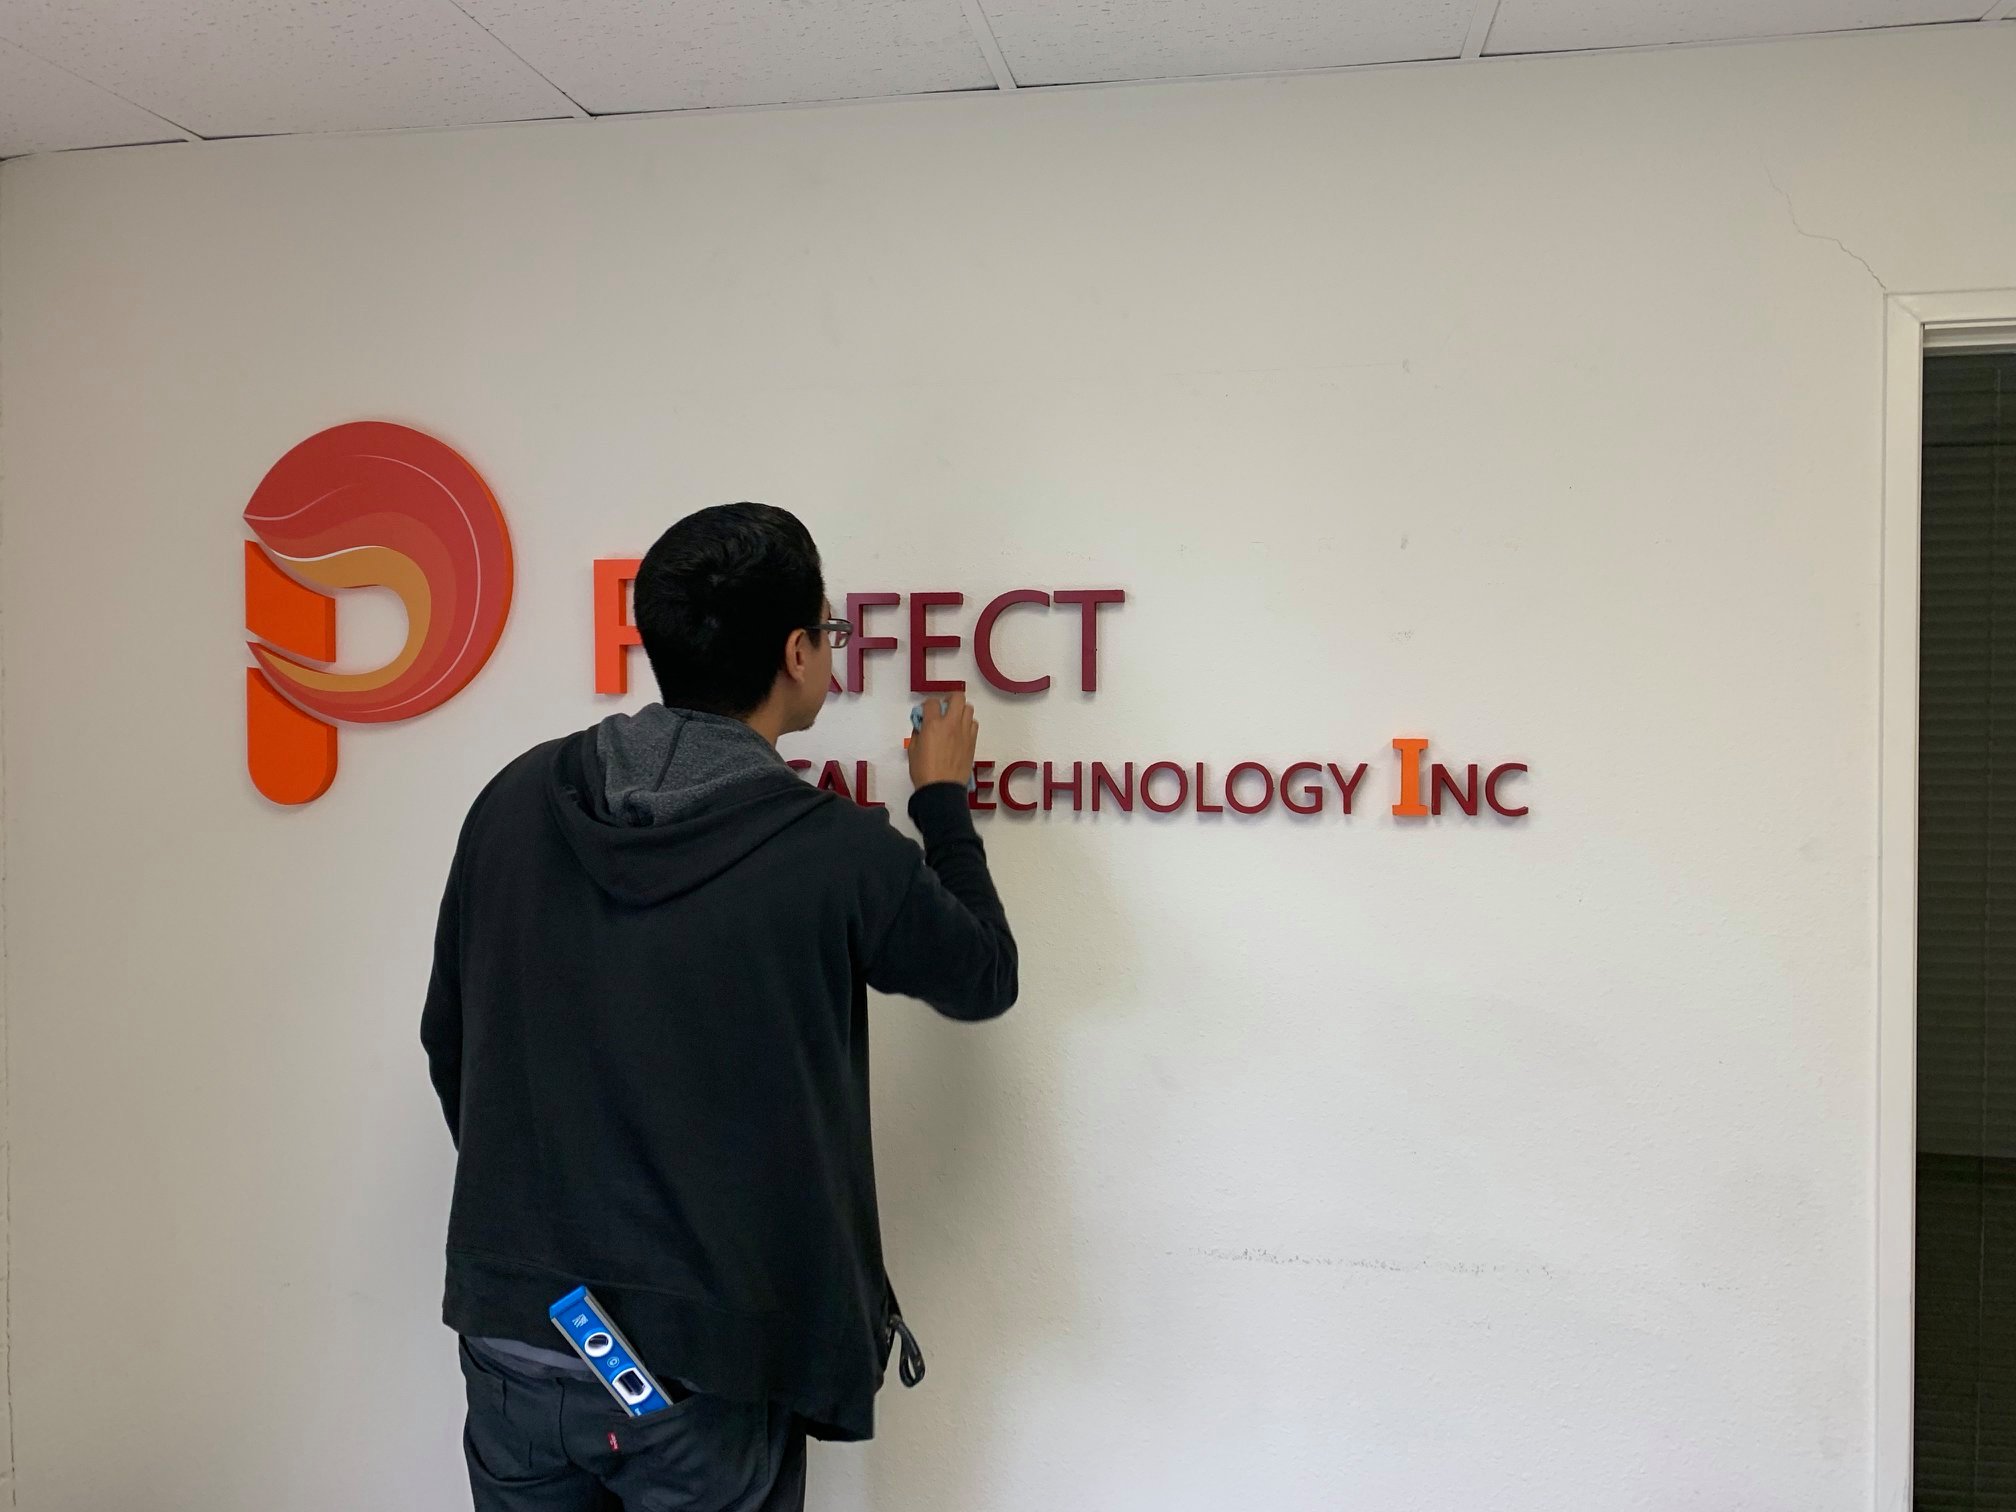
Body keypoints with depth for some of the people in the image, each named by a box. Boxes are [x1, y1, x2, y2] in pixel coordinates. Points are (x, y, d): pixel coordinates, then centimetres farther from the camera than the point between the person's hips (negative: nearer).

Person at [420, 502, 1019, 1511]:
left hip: (511, 1330, 4)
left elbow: (448, 1038, 7)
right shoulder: (837, 852, -16)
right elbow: (984, 981, 2)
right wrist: (943, 802, 15)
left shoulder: (517, 800, -4)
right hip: (697, 1363, -3)